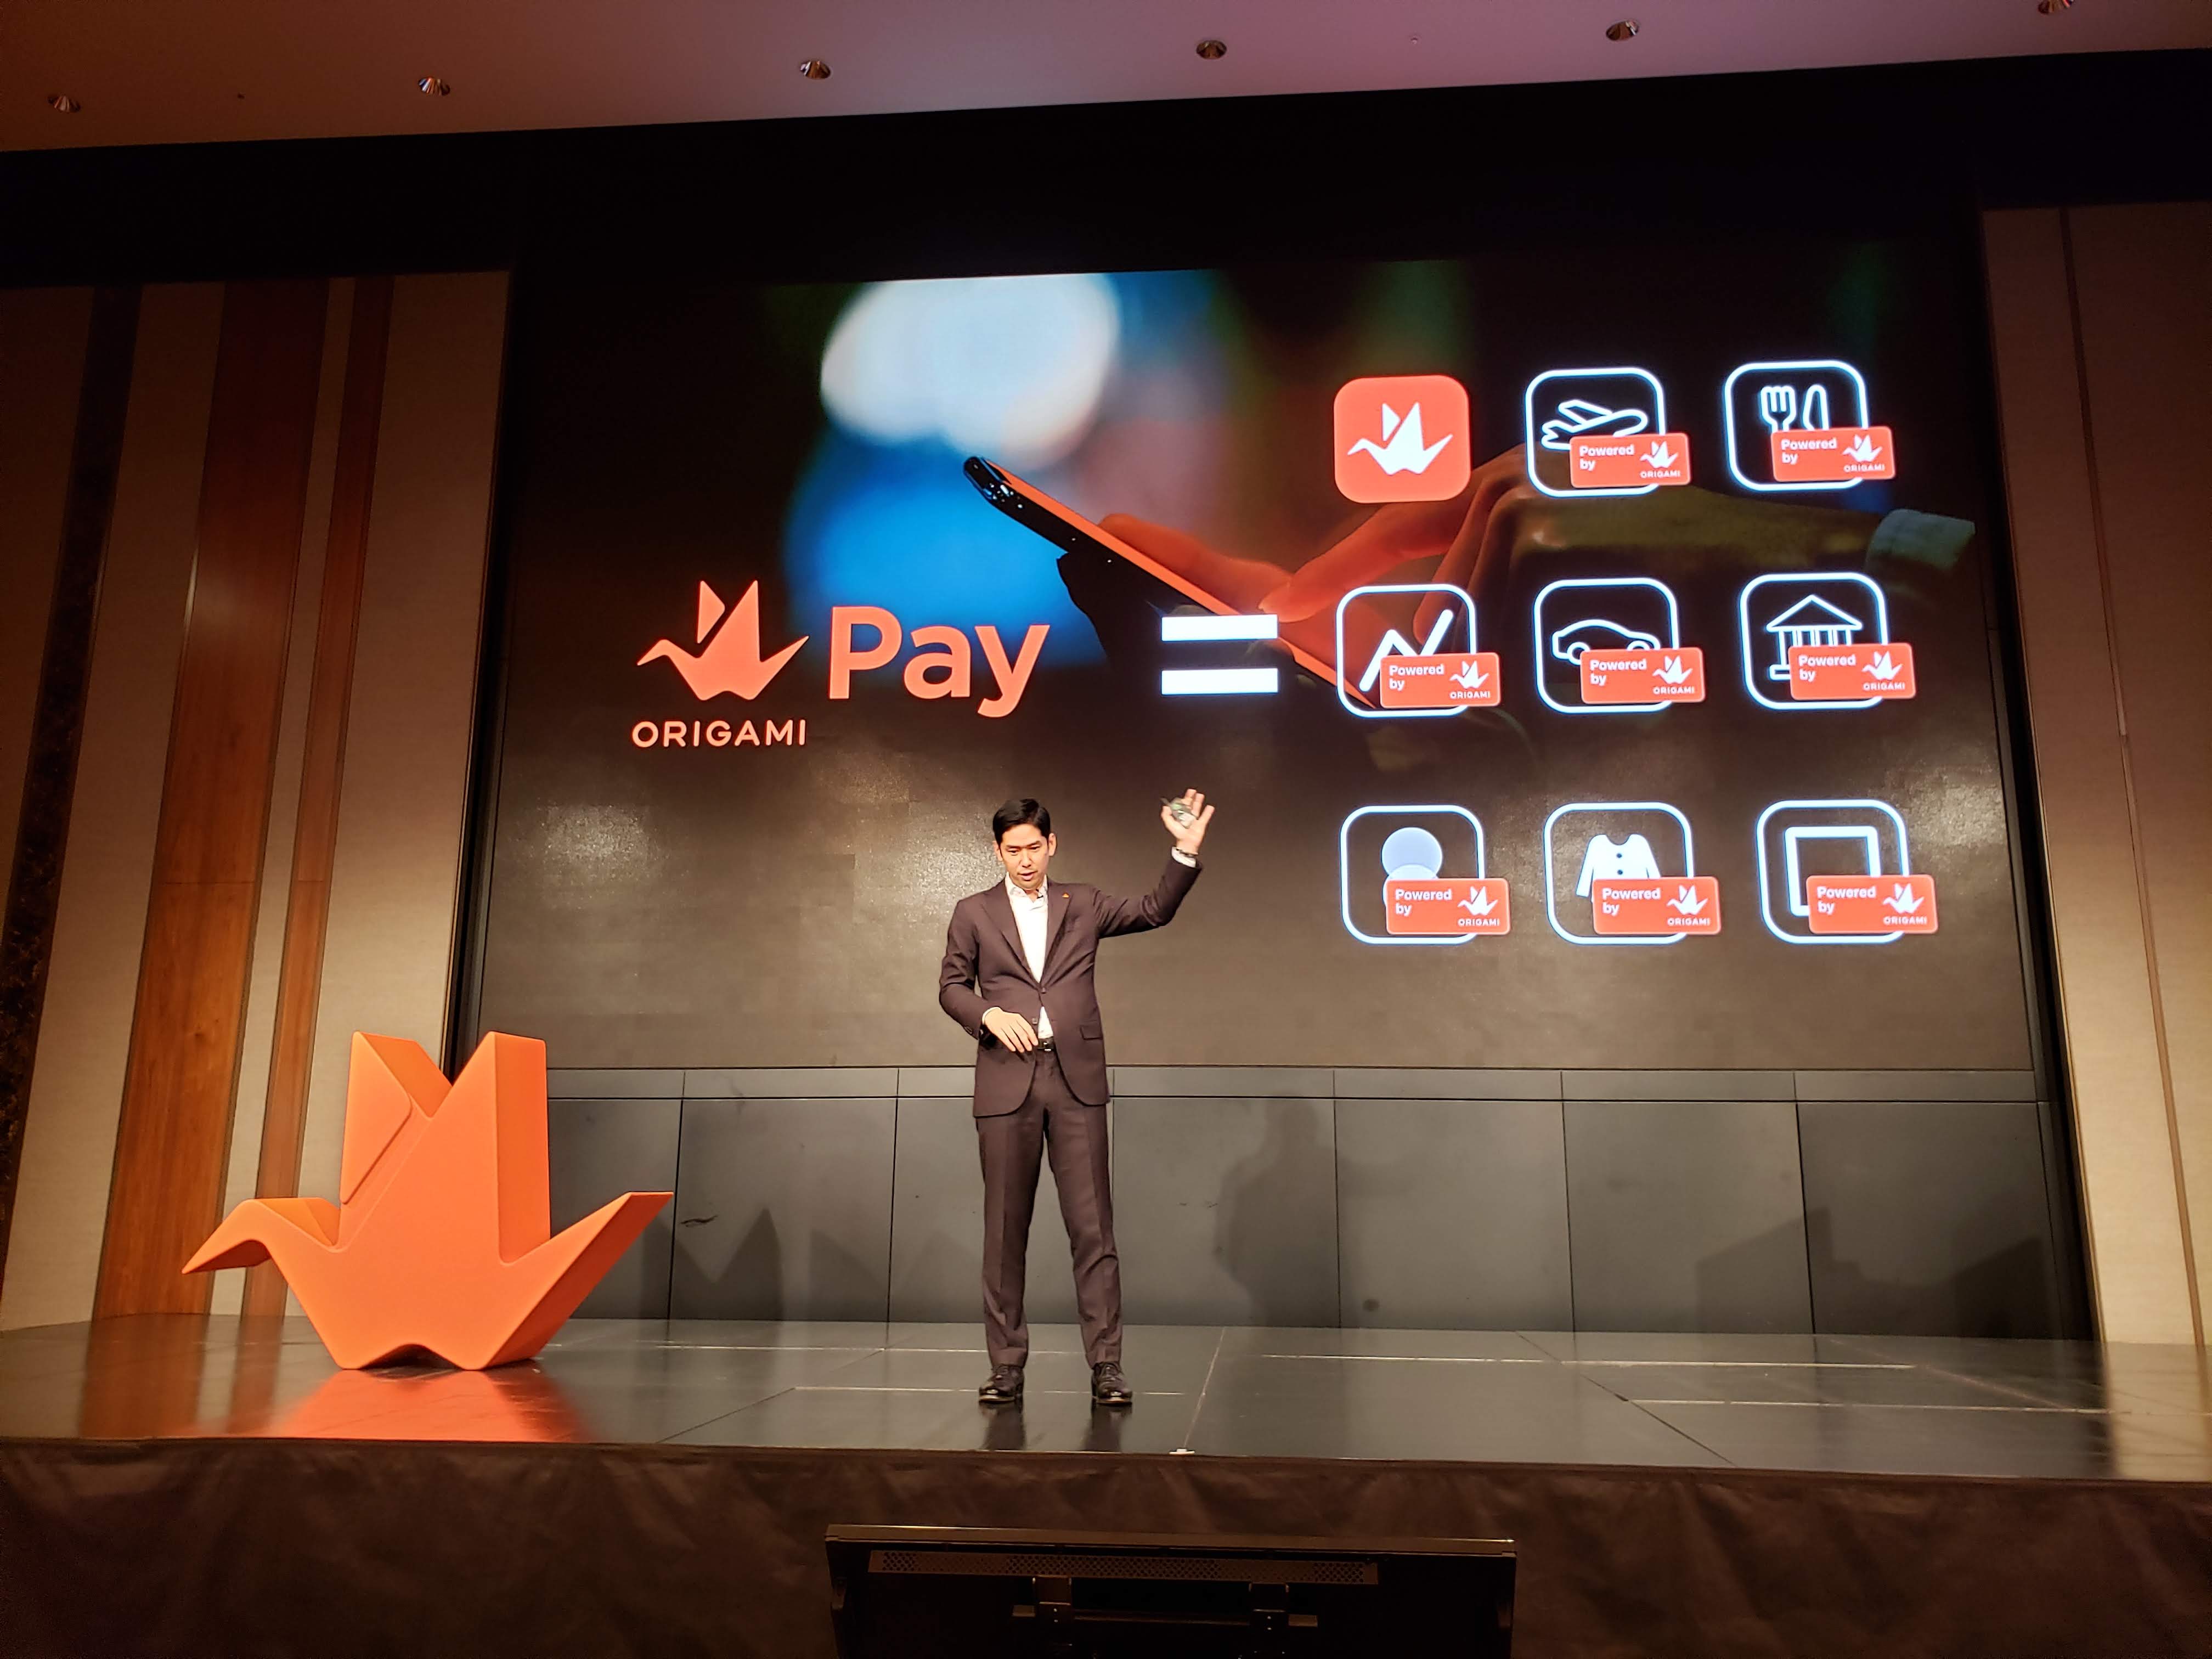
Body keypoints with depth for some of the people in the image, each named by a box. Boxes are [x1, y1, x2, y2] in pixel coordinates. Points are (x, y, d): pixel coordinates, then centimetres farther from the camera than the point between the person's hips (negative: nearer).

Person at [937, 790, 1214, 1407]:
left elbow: (1154, 912, 5)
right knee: (1005, 1229, 5)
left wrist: (1186, 851, -6)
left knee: (1092, 1225, -2)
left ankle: (1106, 1363, 3)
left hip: (1076, 1078, 0)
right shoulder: (974, 913, 10)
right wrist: (989, 1015, -10)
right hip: (1006, 1079, 0)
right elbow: (951, 986, 10)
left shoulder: (1082, 903, 12)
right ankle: (1006, 1363, 15)